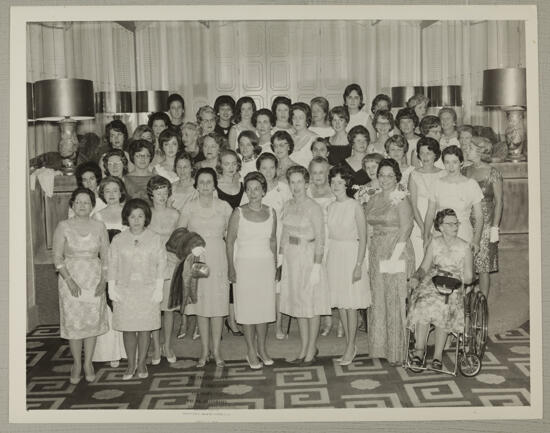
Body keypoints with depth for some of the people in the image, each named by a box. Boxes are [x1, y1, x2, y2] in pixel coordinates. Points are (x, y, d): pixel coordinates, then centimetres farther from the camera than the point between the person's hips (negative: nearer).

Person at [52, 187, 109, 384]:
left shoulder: (99, 227, 4)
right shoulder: (63, 226, -2)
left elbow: (106, 256, 4)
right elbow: (57, 257, -5)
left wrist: (103, 280, -7)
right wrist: (69, 280, -14)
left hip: (94, 280, 2)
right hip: (70, 278, -2)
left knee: (93, 321, 4)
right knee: (73, 321, 0)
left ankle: (88, 363, 17)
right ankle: (76, 364, 14)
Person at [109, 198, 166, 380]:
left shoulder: (154, 239, 0)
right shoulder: (118, 240, 2)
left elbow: (161, 263, 0)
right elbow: (112, 265, 5)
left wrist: (158, 288, -5)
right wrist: (112, 288, -1)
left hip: (148, 289, 0)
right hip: (125, 290, 1)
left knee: (145, 328, 5)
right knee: (128, 328, 4)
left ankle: (141, 363, 19)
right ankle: (131, 365, 17)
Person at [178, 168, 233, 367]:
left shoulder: (224, 207, 1)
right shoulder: (189, 207, 1)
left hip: (218, 259, 0)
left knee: (218, 304, 1)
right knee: (200, 305, 5)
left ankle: (216, 350, 12)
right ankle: (204, 350, 16)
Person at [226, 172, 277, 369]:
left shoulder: (271, 212, 5)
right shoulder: (238, 213, -5)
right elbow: (230, 241, -3)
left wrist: (275, 265, 10)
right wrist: (231, 268, -8)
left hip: (266, 264, 3)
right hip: (245, 264, -3)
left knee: (265, 306, 6)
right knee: (247, 307, 1)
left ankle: (262, 349, 19)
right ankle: (251, 352, 12)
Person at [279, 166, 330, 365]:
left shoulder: (313, 207, -12)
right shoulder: (288, 205, 7)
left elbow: (320, 240, -14)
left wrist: (316, 267, -17)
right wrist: (281, 259, 8)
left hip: (308, 257, -6)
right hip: (291, 258, 6)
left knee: (311, 304, 2)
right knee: (298, 303, 11)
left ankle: (311, 350, 12)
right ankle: (304, 349, 21)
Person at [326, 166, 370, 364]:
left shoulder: (355, 206, -10)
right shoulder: (330, 207, 6)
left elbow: (363, 238, -10)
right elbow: (329, 235, 11)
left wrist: (358, 265, -14)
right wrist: (325, 260, 6)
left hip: (351, 254, -5)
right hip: (333, 255, 5)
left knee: (351, 304, 0)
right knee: (340, 304, 9)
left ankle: (350, 348, 11)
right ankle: (350, 346, 20)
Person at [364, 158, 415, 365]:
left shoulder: (401, 199, -8)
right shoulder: (373, 199, 11)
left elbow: (405, 230, -12)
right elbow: (366, 225, 17)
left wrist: (394, 257, -17)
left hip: (397, 254, -6)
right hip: (376, 253, 6)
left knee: (396, 300, -3)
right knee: (378, 299, 9)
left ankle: (397, 351, 5)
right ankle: (380, 346, 20)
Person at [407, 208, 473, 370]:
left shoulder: (464, 247, 5)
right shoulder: (434, 243, 10)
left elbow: (468, 278, 6)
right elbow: (424, 267, 14)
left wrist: (453, 279, -10)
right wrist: (416, 277, -5)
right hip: (431, 284, 1)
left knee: (443, 307, -35)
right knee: (423, 304, -33)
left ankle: (438, 354, -24)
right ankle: (419, 350, -27)